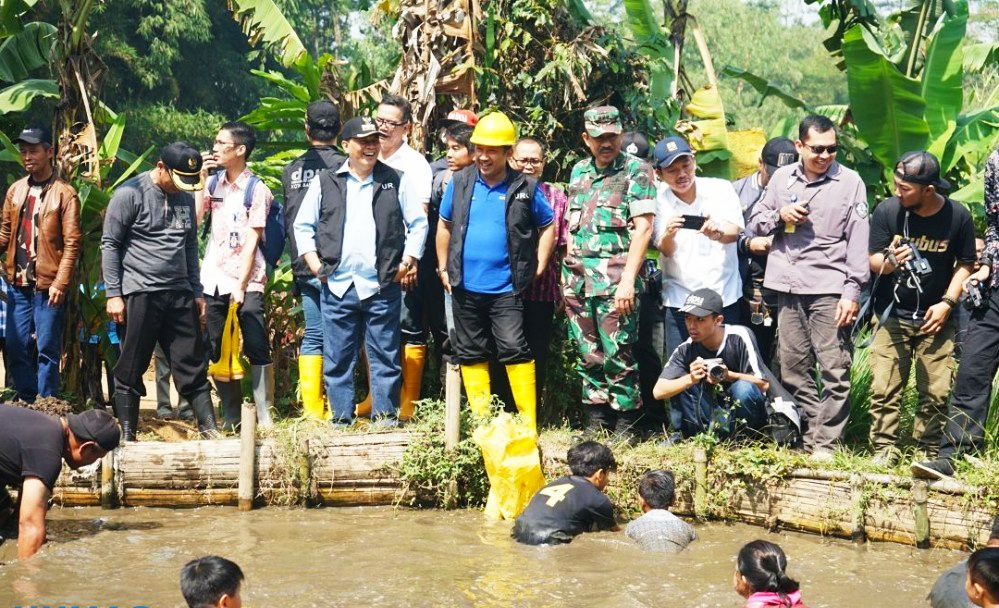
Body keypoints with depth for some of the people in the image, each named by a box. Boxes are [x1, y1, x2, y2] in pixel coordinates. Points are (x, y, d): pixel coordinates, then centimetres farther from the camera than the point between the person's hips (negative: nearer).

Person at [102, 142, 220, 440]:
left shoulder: (186, 198, 13)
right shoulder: (129, 194, -6)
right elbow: (110, 245, -6)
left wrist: (197, 292, 17)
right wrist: (113, 294, -10)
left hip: (179, 293, 5)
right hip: (139, 294, -5)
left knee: (192, 366, 4)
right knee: (130, 370, 1)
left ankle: (209, 429, 7)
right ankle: (127, 435, 8)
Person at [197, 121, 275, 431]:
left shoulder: (256, 189, -6)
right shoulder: (214, 182, 10)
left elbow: (252, 242, -9)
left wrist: (241, 286, -13)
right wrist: (201, 180, -2)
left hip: (246, 281, -5)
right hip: (214, 280, 5)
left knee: (257, 350, -6)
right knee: (218, 352, 7)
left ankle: (264, 416, -4)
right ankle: (231, 416, 15)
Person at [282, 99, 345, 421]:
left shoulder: (291, 171, 7)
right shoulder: (343, 166, -10)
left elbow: (286, 222, 13)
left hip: (304, 267, 5)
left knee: (311, 337, 10)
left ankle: (311, 410, 9)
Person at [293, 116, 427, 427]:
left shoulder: (395, 181, 7)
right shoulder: (325, 182, 8)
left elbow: (418, 223, 10)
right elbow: (303, 225, 13)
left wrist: (407, 261, 1)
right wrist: (314, 263, 3)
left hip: (382, 286, 0)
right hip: (337, 286, 1)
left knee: (385, 356, 3)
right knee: (338, 358, 4)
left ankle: (385, 415, 10)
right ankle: (341, 418, 12)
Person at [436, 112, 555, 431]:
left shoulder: (526, 188, -3)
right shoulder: (460, 182, 3)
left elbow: (548, 226, 8)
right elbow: (444, 225, 13)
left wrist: (538, 268, 2)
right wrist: (443, 268, 10)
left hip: (506, 288, -3)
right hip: (465, 286, 3)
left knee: (514, 350, -10)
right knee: (471, 353, 9)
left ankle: (529, 420, -4)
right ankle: (480, 419, 19)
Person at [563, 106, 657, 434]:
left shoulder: (636, 170, -3)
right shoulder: (579, 171, 16)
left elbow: (643, 227, -10)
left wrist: (628, 279, -18)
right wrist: (569, 272, 13)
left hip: (615, 276, -6)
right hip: (578, 279, 6)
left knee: (618, 355, -7)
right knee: (588, 356, 9)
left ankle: (625, 430, 1)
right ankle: (596, 427, 17)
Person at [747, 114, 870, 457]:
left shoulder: (849, 182, 1)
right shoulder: (781, 178, 11)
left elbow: (858, 240, -1)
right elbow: (755, 222, 19)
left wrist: (853, 291, -8)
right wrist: (780, 216, -3)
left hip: (829, 288, -4)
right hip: (788, 287, 4)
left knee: (834, 369, -8)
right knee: (793, 368, 6)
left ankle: (826, 443, -5)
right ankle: (810, 436, 14)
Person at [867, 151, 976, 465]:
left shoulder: (957, 216, -9)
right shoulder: (887, 210, -10)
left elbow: (965, 263, 2)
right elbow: (873, 260, -4)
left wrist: (947, 302, -8)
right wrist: (889, 262, -28)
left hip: (935, 317, 0)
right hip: (892, 317, 0)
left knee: (936, 391, -1)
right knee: (884, 388, -5)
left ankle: (929, 452, 10)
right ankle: (884, 449, 2)